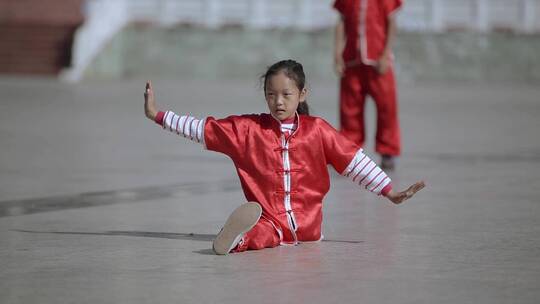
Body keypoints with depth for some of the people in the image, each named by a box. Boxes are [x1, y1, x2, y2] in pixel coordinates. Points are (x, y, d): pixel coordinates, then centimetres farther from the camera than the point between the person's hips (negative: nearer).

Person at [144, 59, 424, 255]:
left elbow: (354, 161, 8)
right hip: (268, 222, -2)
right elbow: (201, 129, 11)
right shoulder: (247, 128, 6)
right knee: (262, 235, -33)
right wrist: (157, 115, 9)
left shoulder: (318, 130, 6)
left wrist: (390, 192, 6)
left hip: (307, 230, 2)